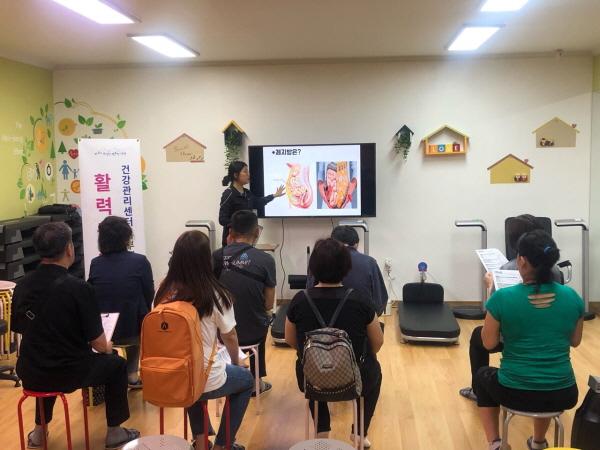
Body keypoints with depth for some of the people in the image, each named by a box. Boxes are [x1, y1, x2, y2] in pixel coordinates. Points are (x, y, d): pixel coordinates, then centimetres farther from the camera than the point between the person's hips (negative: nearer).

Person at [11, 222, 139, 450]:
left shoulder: (22, 286, -3)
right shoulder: (78, 288, -20)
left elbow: (21, 330, 11)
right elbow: (97, 343, -14)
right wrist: (106, 347, 11)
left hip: (30, 374, 6)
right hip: (68, 373, -5)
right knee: (116, 364, 20)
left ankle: (39, 431, 42)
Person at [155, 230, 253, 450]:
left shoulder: (164, 291, -6)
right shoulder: (216, 295, -16)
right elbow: (230, 338, -2)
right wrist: (236, 362, 20)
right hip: (205, 381, -4)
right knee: (246, 379, 25)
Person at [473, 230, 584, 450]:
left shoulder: (502, 298, -18)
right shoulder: (572, 297, -6)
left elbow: (489, 343, -3)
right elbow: (575, 341, 9)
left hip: (515, 393, -3)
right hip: (563, 396, 3)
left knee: (483, 376, 32)